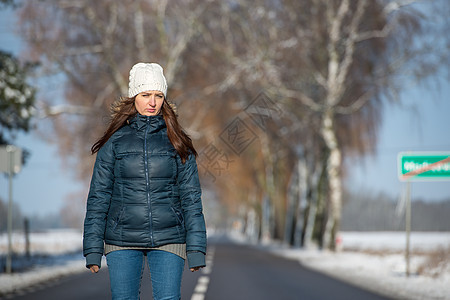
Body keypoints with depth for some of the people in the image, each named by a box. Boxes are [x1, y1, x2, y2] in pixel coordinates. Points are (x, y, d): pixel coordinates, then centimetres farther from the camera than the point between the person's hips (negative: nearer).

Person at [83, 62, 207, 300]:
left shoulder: (177, 142, 6)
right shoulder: (115, 141, 4)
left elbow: (191, 197, 6)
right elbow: (98, 197, 5)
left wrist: (196, 249, -1)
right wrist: (93, 249, 0)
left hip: (168, 239, 0)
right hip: (122, 241, 0)